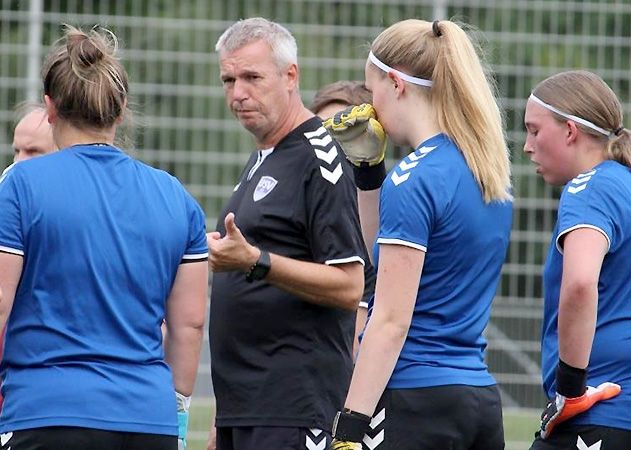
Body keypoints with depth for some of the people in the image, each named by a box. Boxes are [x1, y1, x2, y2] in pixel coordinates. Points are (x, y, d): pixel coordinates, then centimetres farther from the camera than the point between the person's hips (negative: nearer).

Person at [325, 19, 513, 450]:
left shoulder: (414, 180, -13)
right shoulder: (489, 173, 12)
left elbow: (391, 321, -17)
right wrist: (369, 171, 20)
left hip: (415, 401, -9)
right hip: (480, 397, 9)